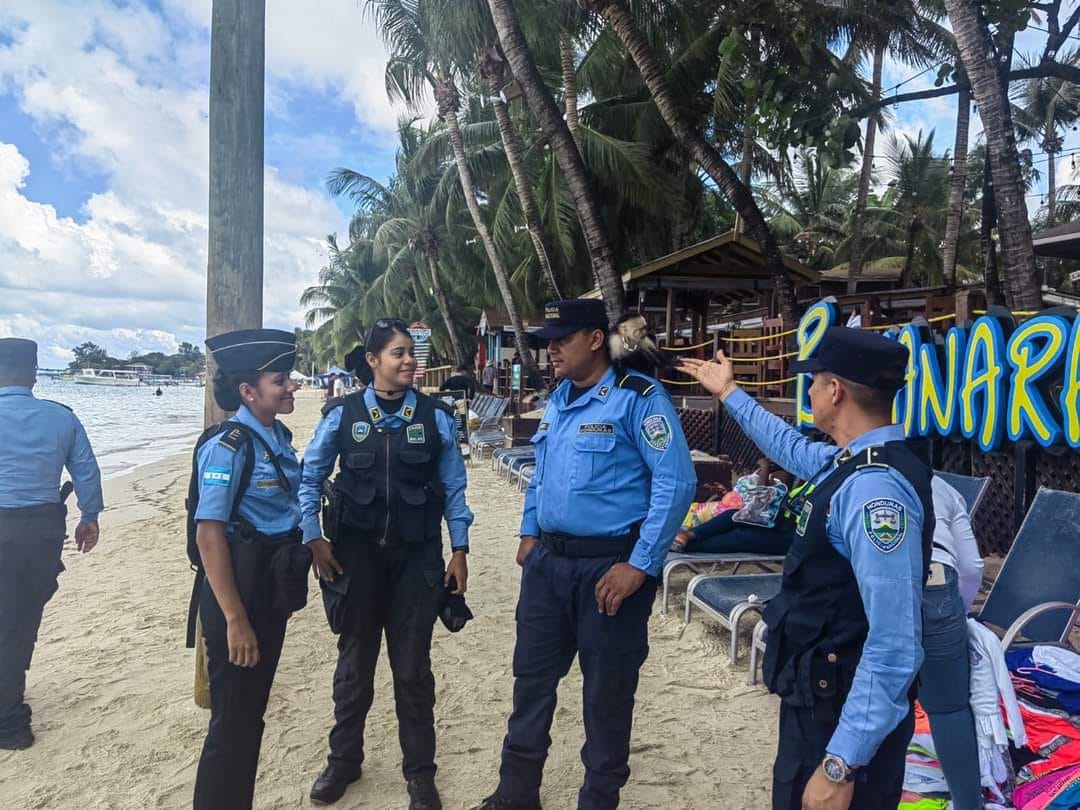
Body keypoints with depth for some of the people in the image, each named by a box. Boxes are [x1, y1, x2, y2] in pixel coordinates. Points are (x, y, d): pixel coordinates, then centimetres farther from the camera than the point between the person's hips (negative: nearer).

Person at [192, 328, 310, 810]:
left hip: (273, 590, 8)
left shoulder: (278, 437, 6)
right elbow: (208, 535, -21)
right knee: (233, 720, 5)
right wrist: (235, 619, -22)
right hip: (239, 591, -8)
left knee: (252, 711, 20)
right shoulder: (228, 447, -18)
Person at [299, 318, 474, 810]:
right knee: (354, 659, 14)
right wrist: (313, 538, -4)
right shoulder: (342, 414, -3)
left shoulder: (435, 416, -2)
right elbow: (309, 477, 4)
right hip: (357, 551, 0)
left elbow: (453, 487, 2)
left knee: (413, 665, 8)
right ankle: (343, 760, 35)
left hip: (417, 554, 0)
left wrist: (459, 551, -1)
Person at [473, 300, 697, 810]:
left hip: (609, 566, -7)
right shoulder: (557, 400, 11)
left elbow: (677, 482, -19)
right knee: (532, 677, 17)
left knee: (606, 694, 9)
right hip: (548, 561, 7)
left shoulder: (638, 398, -14)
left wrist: (639, 565, -20)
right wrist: (529, 533, 15)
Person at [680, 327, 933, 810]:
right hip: (822, 699, 9)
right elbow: (791, 448, 25)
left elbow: (895, 648, -30)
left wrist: (841, 765, -27)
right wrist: (729, 393, 36)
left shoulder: (876, 489, -28)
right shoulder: (854, 462, 2)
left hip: (847, 716, -9)